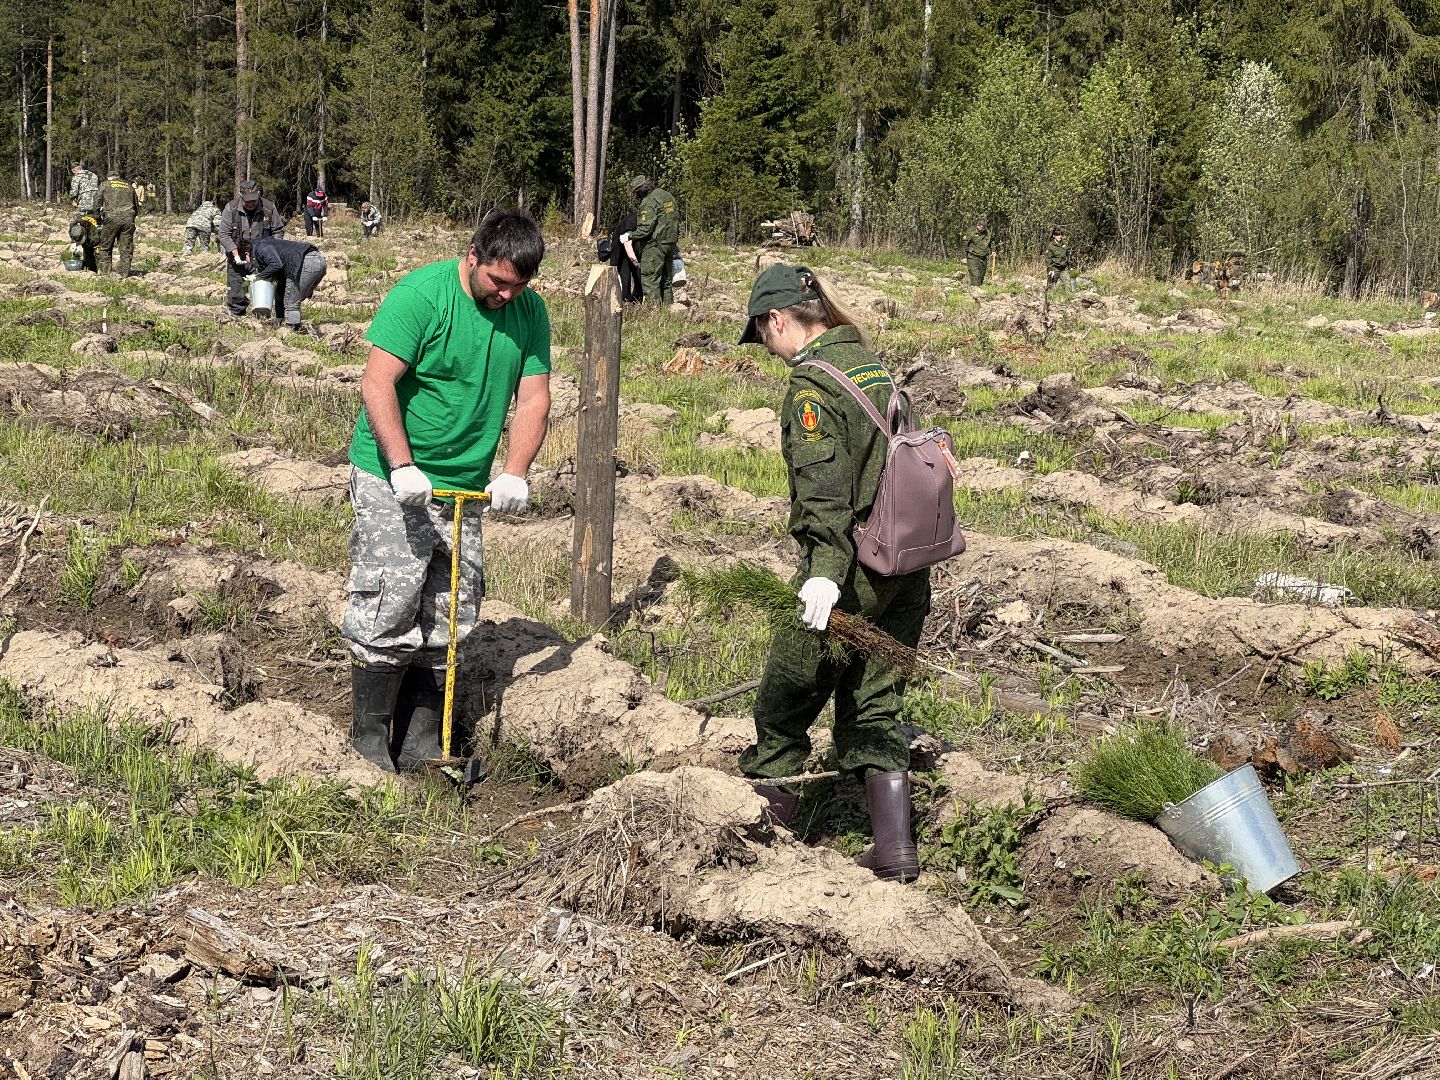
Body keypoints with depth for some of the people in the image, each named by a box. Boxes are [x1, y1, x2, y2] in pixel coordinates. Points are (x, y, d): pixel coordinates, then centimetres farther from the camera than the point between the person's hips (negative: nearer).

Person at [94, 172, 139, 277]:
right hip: (129, 219, 3)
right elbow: (137, 207, 25)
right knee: (126, 248, 6)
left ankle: (104, 271, 7)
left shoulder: (105, 185, 13)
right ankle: (124, 272, 4)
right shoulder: (129, 187, 23)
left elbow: (98, 203, 8)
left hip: (112, 218, -3)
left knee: (105, 246, 7)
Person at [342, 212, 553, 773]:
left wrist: (514, 474, -12)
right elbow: (377, 383, -18)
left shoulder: (530, 313, 4)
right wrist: (403, 466, -25)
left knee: (451, 615, 6)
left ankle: (421, 742, 15)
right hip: (393, 478, -6)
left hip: (464, 485, 6)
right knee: (388, 607, -9)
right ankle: (370, 741, 0)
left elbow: (533, 400, 2)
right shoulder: (420, 294, -14)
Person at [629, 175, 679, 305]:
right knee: (666, 280, 16)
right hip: (671, 242, 9)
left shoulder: (649, 202, -16)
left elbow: (645, 228, -20)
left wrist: (631, 237, -7)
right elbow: (676, 218, 17)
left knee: (649, 280, -6)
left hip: (655, 244, -9)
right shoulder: (668, 196, 12)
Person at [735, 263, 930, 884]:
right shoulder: (874, 366, 13)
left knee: (786, 700, 9)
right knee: (874, 710, 14)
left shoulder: (812, 383, -13)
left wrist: (824, 569, -32)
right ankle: (895, 851, 12)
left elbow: (825, 486, -24)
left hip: (850, 573, -8)